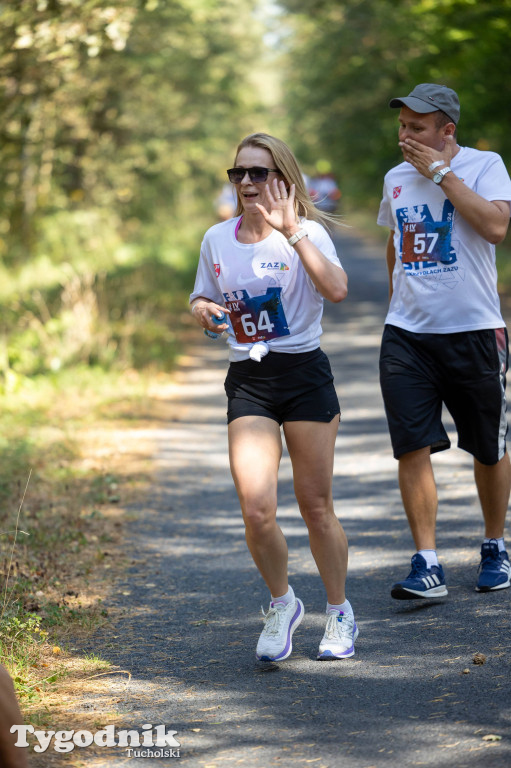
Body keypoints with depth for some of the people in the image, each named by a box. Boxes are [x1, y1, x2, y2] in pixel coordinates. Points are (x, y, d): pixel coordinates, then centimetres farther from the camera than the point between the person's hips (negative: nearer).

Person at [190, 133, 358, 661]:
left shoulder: (306, 232, -5)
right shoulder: (217, 239, 8)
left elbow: (337, 290, -24)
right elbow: (201, 299, 21)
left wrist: (292, 230, -24)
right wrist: (202, 310, -2)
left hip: (304, 374, -2)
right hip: (247, 381, 3)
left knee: (316, 507, 4)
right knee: (256, 511, -10)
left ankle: (339, 613, 25)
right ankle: (281, 604, 16)